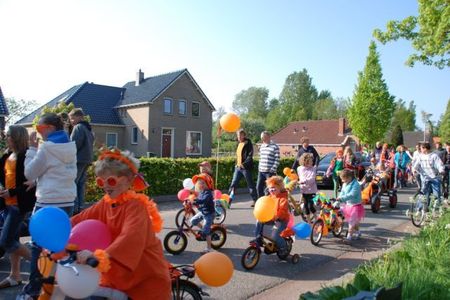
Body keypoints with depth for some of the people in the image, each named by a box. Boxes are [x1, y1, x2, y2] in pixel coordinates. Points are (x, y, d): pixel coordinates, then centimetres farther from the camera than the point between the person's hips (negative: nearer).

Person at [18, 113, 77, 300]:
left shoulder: (46, 148, -11)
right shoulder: (70, 147, 8)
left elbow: (29, 174, -1)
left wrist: (32, 148, 2)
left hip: (48, 203, -6)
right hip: (68, 202, 7)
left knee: (39, 246, 4)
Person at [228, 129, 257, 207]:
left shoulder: (248, 144, -9)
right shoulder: (239, 143, 13)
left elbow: (250, 156, -17)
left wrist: (244, 164, -23)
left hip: (246, 168, -7)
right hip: (238, 167, 7)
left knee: (250, 185, 4)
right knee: (233, 184, 4)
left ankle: (255, 200, 16)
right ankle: (228, 201, 7)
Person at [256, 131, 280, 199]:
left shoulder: (275, 147, -8)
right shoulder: (262, 146, 13)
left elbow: (277, 160, -10)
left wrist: (273, 170, -15)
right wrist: (259, 168, 12)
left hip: (270, 172, -7)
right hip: (261, 171, 7)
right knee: (259, 187, 9)